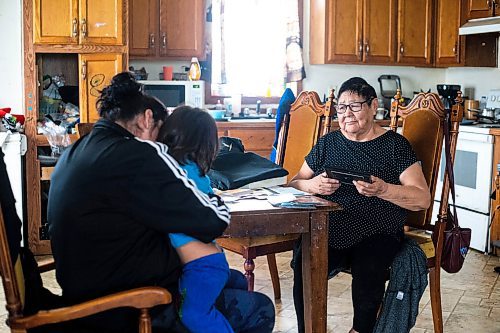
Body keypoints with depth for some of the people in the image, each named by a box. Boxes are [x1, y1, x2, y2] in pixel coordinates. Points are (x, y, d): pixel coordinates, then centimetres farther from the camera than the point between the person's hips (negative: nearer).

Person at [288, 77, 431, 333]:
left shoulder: (394, 145, 7)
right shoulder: (328, 143, 17)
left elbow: (423, 199, 0)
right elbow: (293, 185, 18)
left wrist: (382, 189, -17)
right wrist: (312, 185, -6)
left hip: (376, 233, -1)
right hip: (327, 231, 2)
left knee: (368, 271, -33)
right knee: (303, 262, -29)